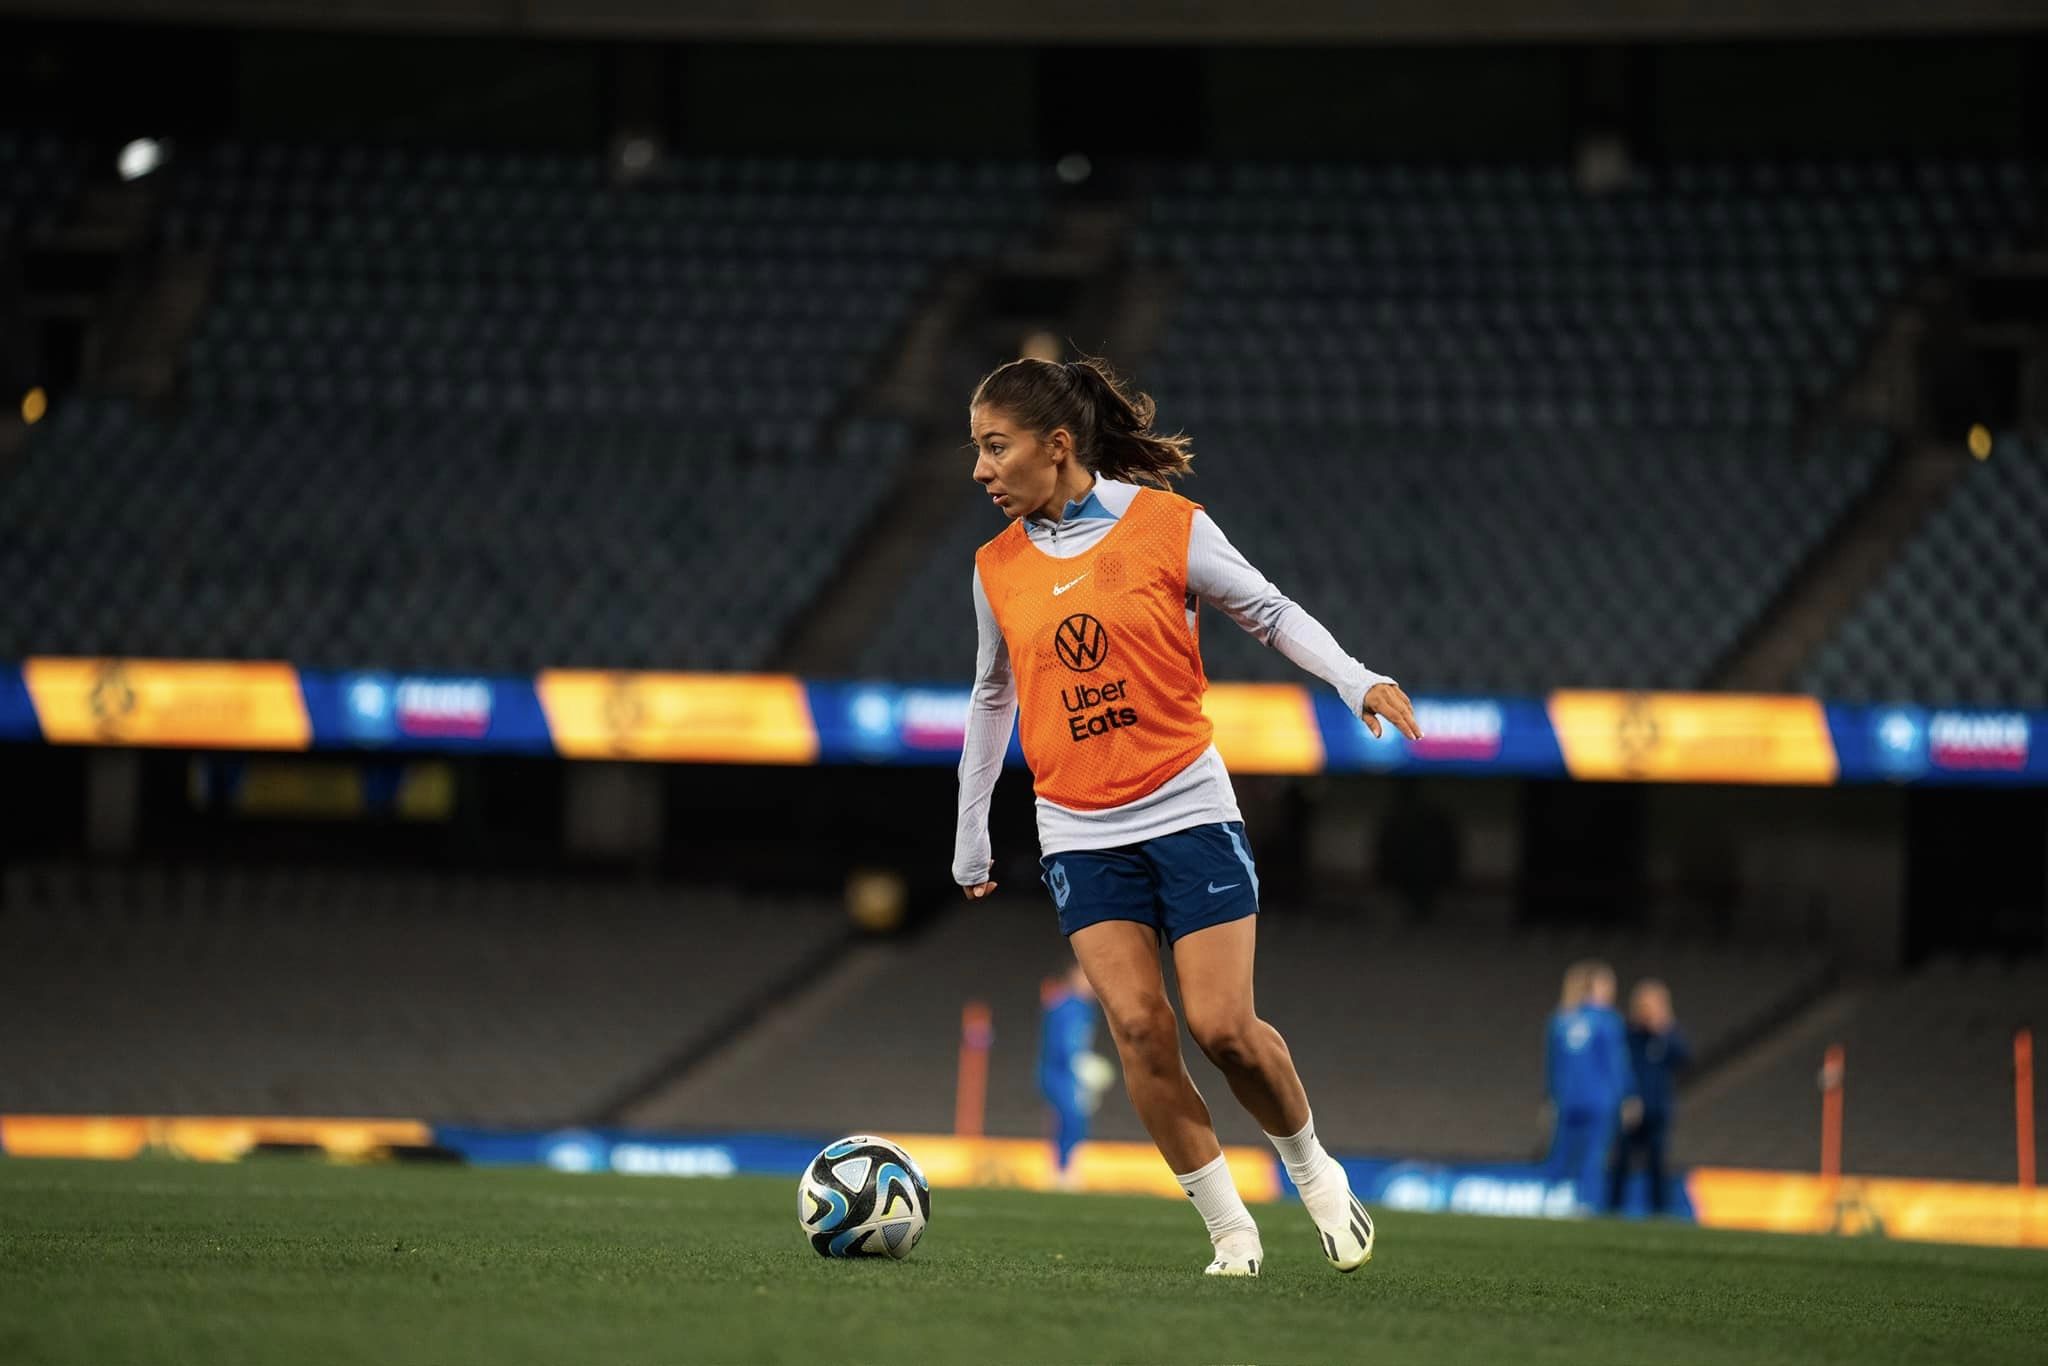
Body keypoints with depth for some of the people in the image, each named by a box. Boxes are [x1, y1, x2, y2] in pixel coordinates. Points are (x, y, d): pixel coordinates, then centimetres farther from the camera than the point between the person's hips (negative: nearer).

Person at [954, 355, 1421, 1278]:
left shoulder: (1168, 526, -5)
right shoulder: (997, 568, 5)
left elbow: (1270, 613, 3)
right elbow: (992, 699, 18)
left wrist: (1356, 681, -14)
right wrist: (971, 836, 21)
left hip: (1187, 810, -3)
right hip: (1079, 835, 3)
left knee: (1221, 1025, -9)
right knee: (1137, 1025, -13)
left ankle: (1313, 1169, 19)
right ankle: (1228, 1227, -4)